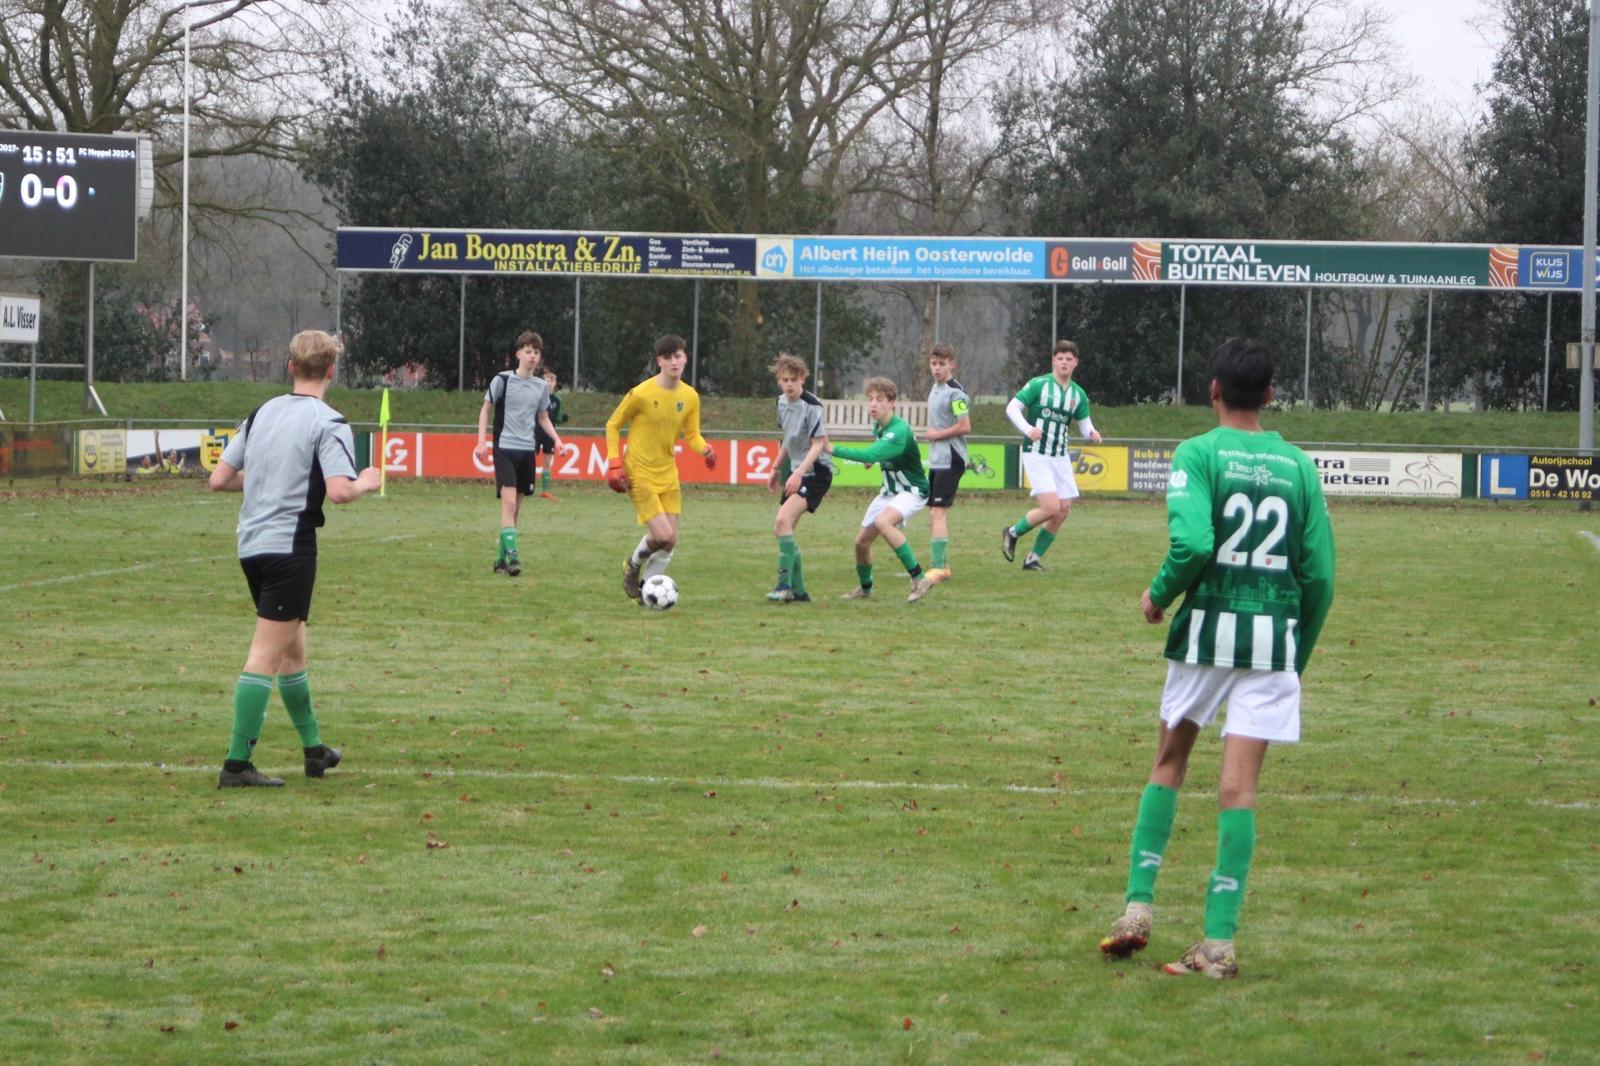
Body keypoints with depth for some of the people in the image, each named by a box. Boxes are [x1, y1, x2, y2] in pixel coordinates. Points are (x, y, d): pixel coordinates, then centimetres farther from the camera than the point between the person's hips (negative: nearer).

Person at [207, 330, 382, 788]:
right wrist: (365, 483, -2)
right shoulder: (329, 423, -10)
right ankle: (237, 764, -9)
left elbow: (219, 479, 10)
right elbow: (338, 490, -22)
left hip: (251, 544, 7)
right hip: (290, 546, -7)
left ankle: (313, 748, 33)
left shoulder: (260, 414, 10)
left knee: (293, 647, 20)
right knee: (266, 656, -7)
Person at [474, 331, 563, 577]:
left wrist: (556, 438, 4)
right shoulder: (502, 380, -5)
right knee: (509, 503, -17)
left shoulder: (541, 386, 8)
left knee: (516, 507, 8)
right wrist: (482, 441, -5)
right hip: (505, 448, -5)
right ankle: (511, 556, -21)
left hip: (527, 450, 5)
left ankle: (501, 558, 16)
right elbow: (485, 410, 3)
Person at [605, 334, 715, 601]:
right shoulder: (641, 394, -14)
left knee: (670, 541, 3)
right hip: (640, 475, -6)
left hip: (668, 475, 6)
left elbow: (692, 434, 10)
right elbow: (613, 425, -3)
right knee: (662, 535, -16)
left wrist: (704, 448, -14)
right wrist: (614, 463, -11)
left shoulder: (690, 397, 1)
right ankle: (633, 566, 14)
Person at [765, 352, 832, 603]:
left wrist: (798, 473, -27)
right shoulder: (783, 402, 7)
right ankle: (798, 591, 14)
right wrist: (777, 468, 25)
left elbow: (818, 444, -18)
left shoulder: (811, 406, -17)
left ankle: (785, 584, -22)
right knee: (781, 529, 6)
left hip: (816, 472, -9)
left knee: (783, 520, -24)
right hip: (796, 471, 9)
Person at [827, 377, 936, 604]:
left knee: (883, 522, -36)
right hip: (889, 491, 9)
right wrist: (874, 458, 5)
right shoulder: (878, 427, 1)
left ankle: (919, 578, -30)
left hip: (912, 491, -9)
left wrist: (834, 449, -41)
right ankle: (865, 588, 35)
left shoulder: (898, 431, -27)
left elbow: (870, 455, -40)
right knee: (861, 541, 7)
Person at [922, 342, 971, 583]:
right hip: (936, 461, 10)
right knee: (934, 513, 13)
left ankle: (939, 567, -15)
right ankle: (942, 565, 21)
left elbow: (965, 427, -19)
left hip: (950, 461, -10)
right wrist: (931, 433, 7)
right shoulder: (935, 389, 14)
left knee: (938, 512, -14)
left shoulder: (955, 392, -14)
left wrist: (937, 434, -11)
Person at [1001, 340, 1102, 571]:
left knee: (1063, 510, 1)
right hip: (1036, 455, -6)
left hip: (1061, 457, 6)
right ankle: (1013, 533, 8)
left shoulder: (1078, 394, 8)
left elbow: (1084, 425, 12)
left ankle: (1034, 558, 14)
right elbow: (1012, 408, -7)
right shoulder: (1038, 385, -7)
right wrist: (1027, 429, -25)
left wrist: (1092, 433, -12)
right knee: (1051, 507, -17)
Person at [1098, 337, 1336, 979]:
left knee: (1169, 762, 18)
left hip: (1208, 629, -2)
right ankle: (1219, 942, -5)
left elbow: (1192, 543, -18)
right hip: (1275, 635, 2)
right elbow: (1319, 572, 5)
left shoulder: (1198, 454, -4)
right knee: (1238, 785, -1)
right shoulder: (1298, 465, 7)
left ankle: (1139, 908, 14)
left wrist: (1159, 595, 1)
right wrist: (1301, 654, 16)